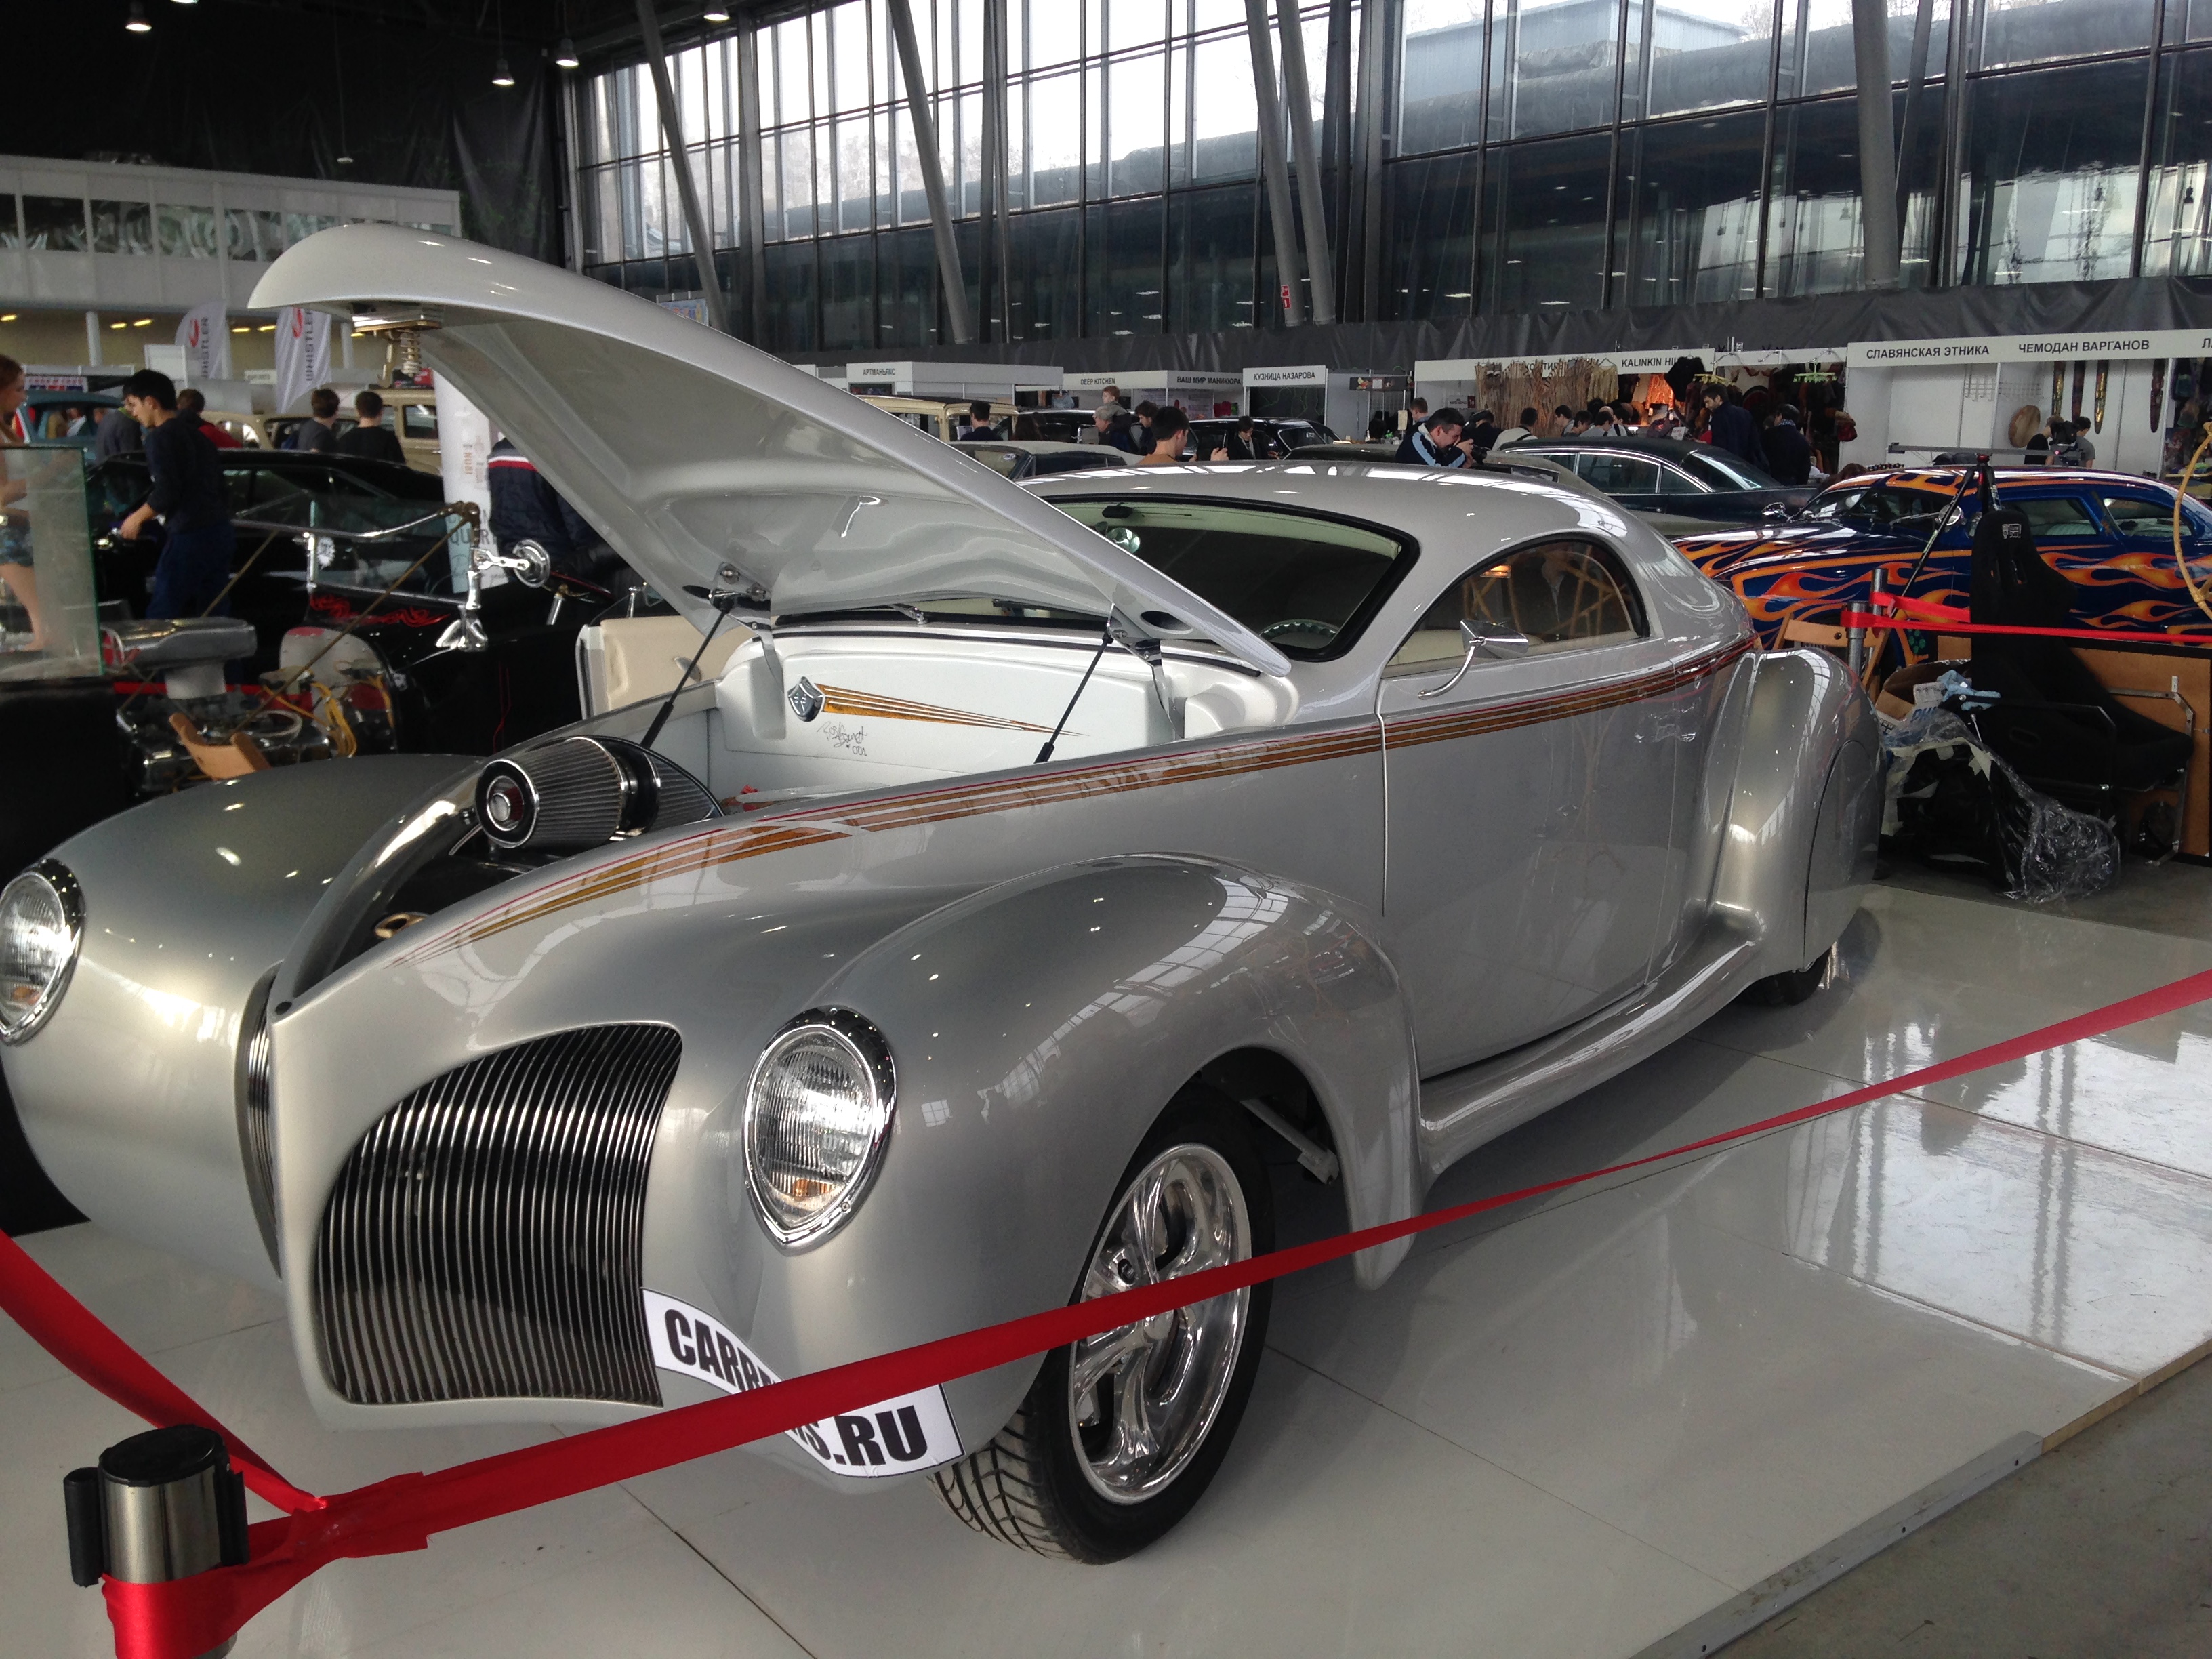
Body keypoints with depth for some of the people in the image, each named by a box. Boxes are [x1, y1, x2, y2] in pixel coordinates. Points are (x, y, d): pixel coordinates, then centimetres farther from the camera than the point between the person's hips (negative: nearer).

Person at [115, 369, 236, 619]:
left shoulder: (160, 437, -7)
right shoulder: (196, 432, 18)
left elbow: (166, 493, -15)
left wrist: (137, 518, -1)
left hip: (190, 537, -8)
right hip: (219, 532, 8)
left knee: (160, 616, -4)